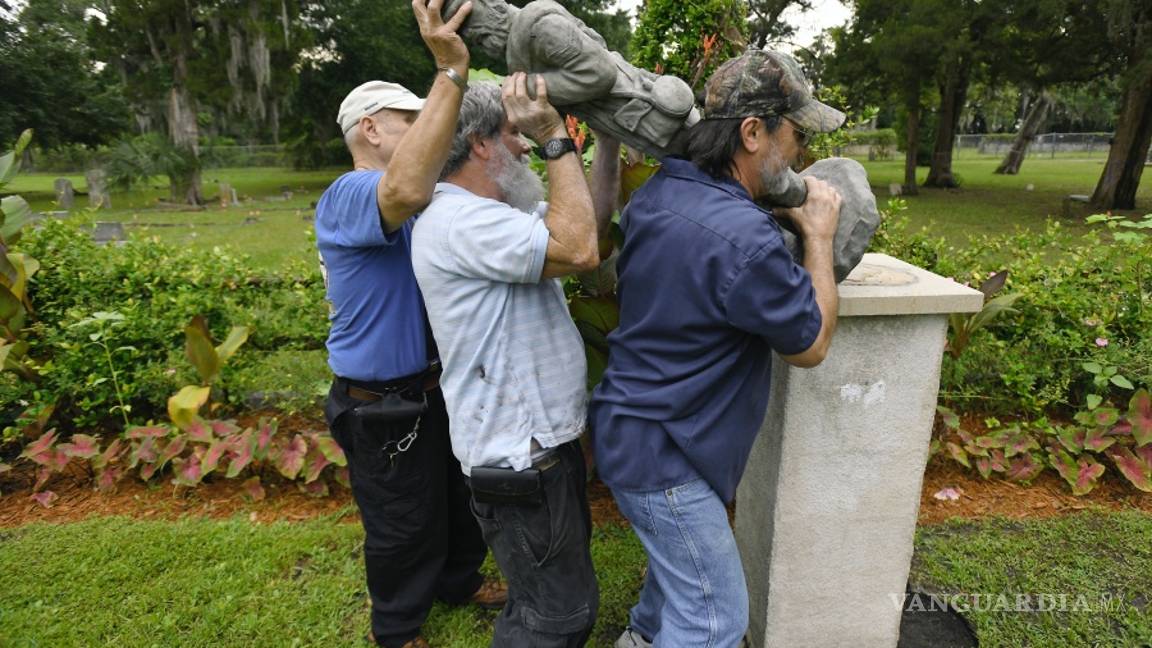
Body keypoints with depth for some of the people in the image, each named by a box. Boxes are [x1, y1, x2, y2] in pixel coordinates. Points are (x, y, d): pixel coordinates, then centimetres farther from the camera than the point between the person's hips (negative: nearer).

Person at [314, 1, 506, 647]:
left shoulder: (429, 198, 10)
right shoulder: (347, 196, -24)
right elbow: (406, 190, -44)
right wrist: (451, 73, -44)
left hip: (437, 386, 9)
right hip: (383, 404, -9)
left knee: (459, 494, 26)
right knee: (403, 525, 11)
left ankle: (459, 579, 51)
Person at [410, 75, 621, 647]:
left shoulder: (485, 215, 11)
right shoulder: (457, 221, -21)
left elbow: (592, 219, 14)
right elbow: (579, 249, -31)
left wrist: (609, 134, 7)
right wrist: (555, 139, -22)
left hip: (544, 439, 11)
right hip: (518, 459, -10)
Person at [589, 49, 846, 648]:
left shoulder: (656, 193, -2)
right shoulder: (743, 237, -29)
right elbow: (810, 345, -14)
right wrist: (819, 236, -4)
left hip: (631, 424, 10)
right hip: (661, 452, -10)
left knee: (680, 551, 32)